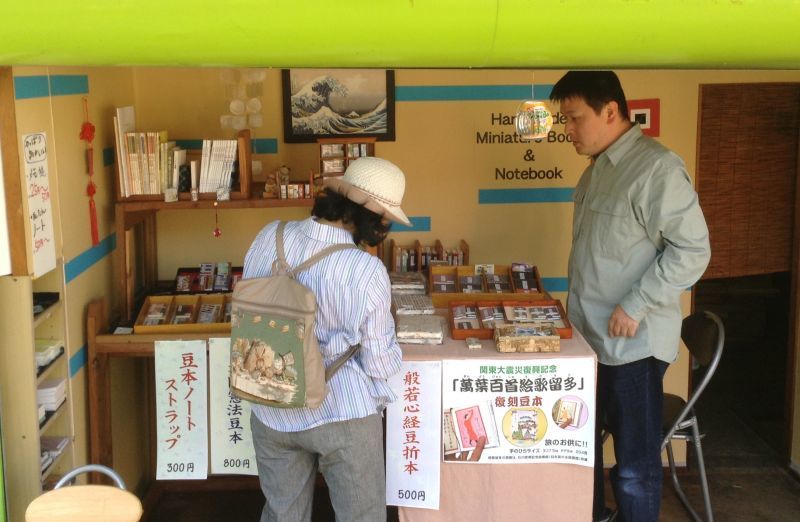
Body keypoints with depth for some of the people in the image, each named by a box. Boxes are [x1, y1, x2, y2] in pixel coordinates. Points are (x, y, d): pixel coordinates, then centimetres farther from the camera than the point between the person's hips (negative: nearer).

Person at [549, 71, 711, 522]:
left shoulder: (657, 168, -16)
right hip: (590, 335, 9)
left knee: (635, 463, 3)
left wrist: (636, 306, -20)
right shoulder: (597, 169, 12)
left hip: (632, 343, -9)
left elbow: (692, 249, -19)